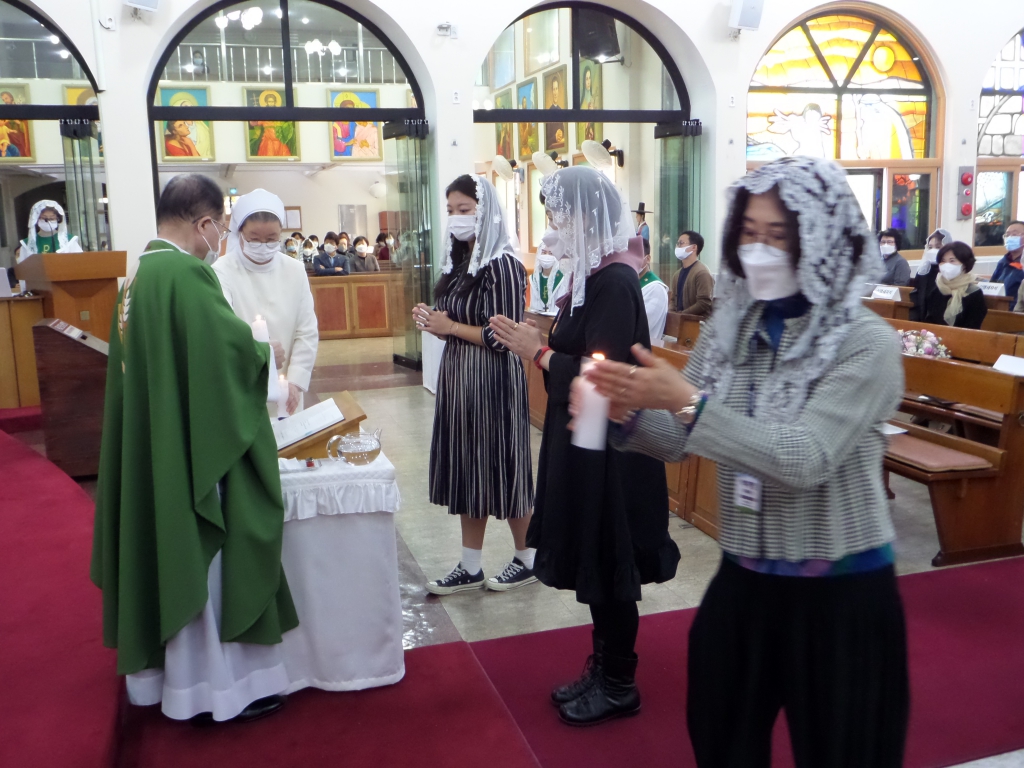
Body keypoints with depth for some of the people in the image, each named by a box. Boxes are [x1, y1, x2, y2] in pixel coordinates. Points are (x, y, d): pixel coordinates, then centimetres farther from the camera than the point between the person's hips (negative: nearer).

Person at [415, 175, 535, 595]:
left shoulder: (503, 265, -14)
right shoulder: (458, 262, 11)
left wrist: (450, 327, -15)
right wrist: (432, 321, -1)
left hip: (493, 381, -8)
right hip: (457, 377, 8)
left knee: (501, 466, 3)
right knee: (465, 469, 12)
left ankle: (527, 560, 23)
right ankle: (469, 568, 23)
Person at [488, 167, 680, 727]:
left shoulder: (614, 282, -20)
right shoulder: (594, 275, 8)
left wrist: (537, 352, -15)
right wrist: (540, 342, 0)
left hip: (607, 448, -9)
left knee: (607, 566, 5)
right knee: (593, 563, 18)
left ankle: (618, 685, 23)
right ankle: (603, 669, 34)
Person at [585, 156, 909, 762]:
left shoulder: (867, 344, -17)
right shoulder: (731, 328, -1)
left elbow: (805, 460, -27)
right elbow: (679, 441, 0)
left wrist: (690, 402, -34)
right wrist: (629, 414, -21)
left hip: (840, 591, -5)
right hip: (743, 579, 5)